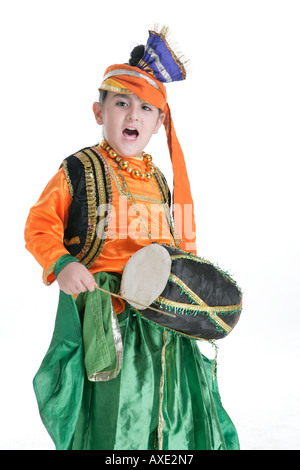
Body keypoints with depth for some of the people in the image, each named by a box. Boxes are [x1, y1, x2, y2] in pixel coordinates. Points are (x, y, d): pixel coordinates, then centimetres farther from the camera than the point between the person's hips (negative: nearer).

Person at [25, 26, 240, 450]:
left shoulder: (160, 181, 13)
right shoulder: (79, 169, -3)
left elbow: (178, 242, 20)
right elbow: (41, 224, -5)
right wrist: (61, 264, -21)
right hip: (102, 307, -5)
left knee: (180, 414, 15)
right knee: (108, 422, 3)